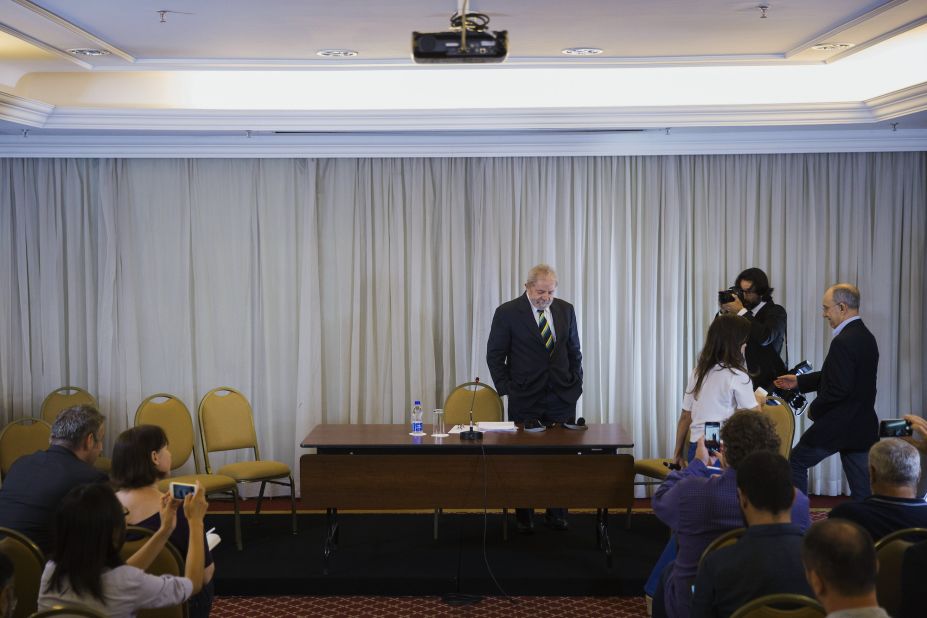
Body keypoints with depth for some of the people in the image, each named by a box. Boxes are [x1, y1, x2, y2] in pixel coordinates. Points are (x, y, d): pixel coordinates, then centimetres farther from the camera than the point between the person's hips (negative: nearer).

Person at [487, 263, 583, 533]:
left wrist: (576, 385, 8)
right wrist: (506, 389, -5)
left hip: (562, 398, 3)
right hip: (525, 400, -2)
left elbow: (574, 351, 15)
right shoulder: (507, 312, -3)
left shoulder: (566, 310, 8)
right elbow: (495, 355, 1)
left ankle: (556, 514, 11)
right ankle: (523, 517, 12)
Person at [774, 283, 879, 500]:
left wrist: (815, 409, -9)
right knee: (862, 487, 10)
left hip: (838, 426, -8)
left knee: (797, 462, 10)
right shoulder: (866, 337, 9)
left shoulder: (844, 342, -21)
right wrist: (799, 381, 19)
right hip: (863, 425, 8)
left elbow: (838, 388, -25)